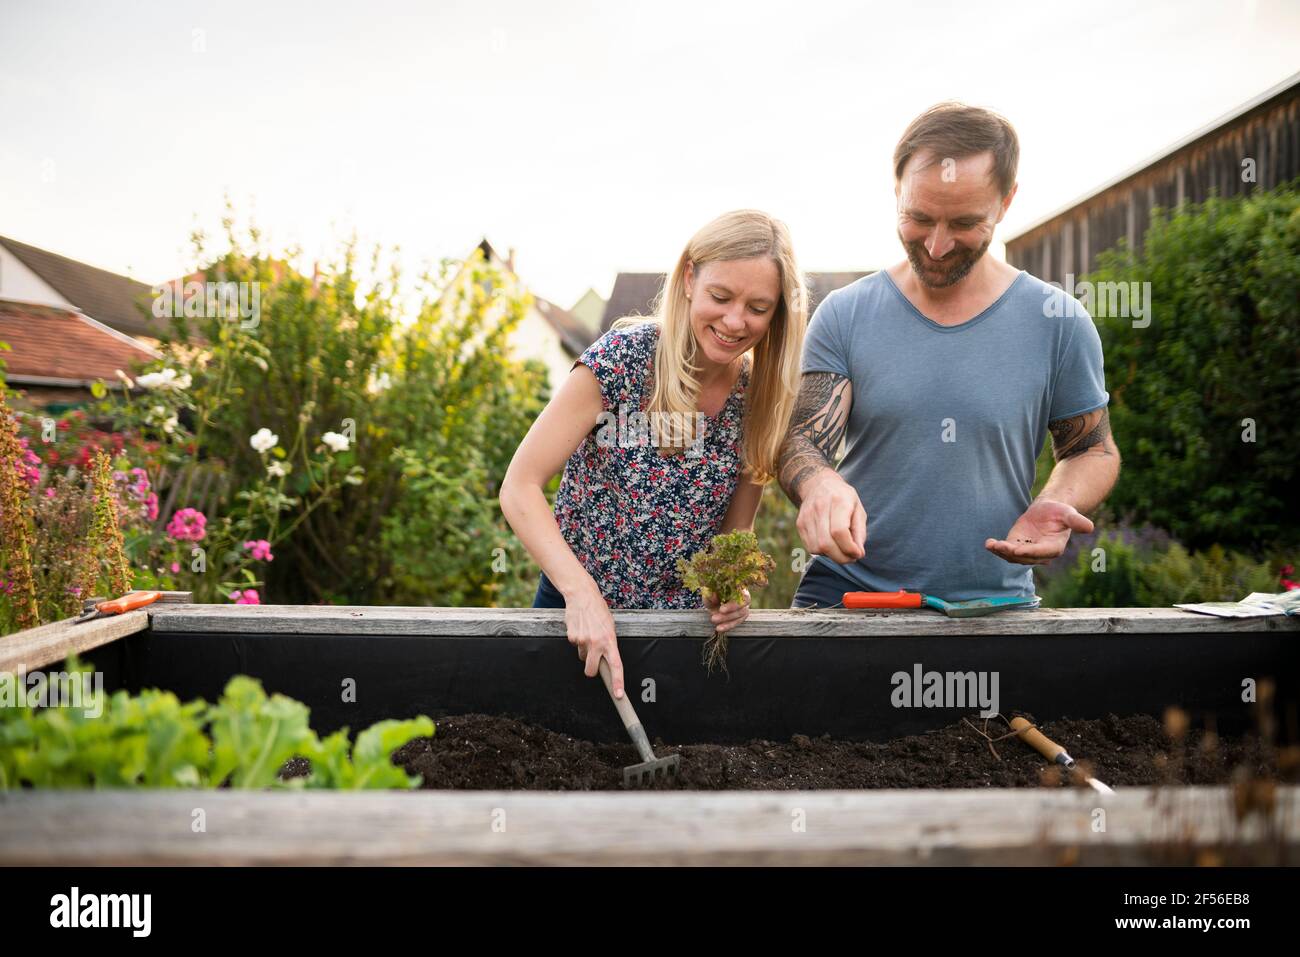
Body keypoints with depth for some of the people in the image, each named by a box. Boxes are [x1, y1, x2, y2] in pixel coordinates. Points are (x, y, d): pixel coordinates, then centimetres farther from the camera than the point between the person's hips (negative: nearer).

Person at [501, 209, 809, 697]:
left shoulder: (760, 399, -7)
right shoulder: (624, 356, -19)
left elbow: (734, 532, 3)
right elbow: (520, 488, -21)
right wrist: (582, 593, -32)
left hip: (687, 617, 3)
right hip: (580, 605, -3)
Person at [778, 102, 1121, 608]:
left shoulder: (1059, 323, 0)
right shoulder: (843, 315, 1)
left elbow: (1093, 450, 11)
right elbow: (802, 444, -3)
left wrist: (1055, 507, -11)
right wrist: (819, 484, -27)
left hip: (992, 599, 1)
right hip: (845, 593, -1)